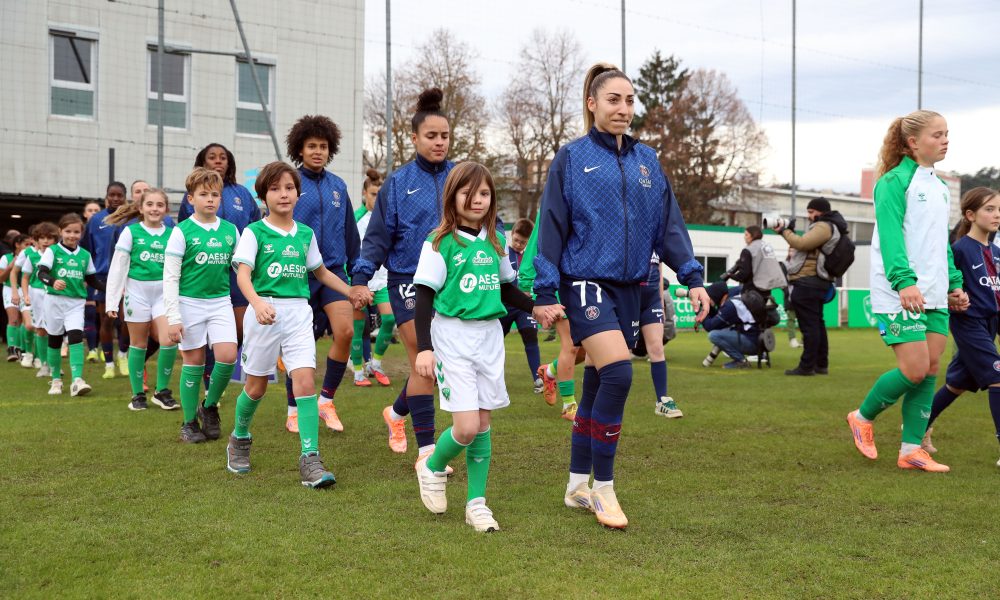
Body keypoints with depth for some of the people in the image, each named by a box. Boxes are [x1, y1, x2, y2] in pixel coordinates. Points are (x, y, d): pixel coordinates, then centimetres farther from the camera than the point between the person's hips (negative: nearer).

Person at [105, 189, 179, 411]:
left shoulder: (172, 234, 4)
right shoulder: (131, 232, -1)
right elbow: (118, 267, -1)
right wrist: (112, 300, -3)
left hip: (164, 292, 1)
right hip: (137, 291, -1)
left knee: (169, 341, -12)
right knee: (138, 345, 7)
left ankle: (162, 391, 6)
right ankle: (138, 394, 19)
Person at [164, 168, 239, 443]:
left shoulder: (230, 230, 4)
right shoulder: (182, 232, -6)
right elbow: (170, 278, -7)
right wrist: (173, 318, -11)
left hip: (221, 301, 3)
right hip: (190, 303, -3)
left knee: (228, 356, -11)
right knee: (194, 362, 2)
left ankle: (209, 406, 14)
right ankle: (189, 422, 17)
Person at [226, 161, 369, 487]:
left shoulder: (306, 233, 10)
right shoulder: (254, 232, -4)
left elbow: (321, 272, 24)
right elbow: (243, 274, -16)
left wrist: (352, 292, 16)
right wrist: (257, 302, -35)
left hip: (299, 313, 3)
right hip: (264, 312, -2)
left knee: (305, 380, -13)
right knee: (257, 386, 9)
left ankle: (310, 458, -12)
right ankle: (240, 438, 38)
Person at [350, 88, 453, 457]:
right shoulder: (398, 183, 0)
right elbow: (378, 236, 0)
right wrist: (361, 276, -11)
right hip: (408, 279, -3)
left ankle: (397, 412, 38)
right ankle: (426, 450, -1)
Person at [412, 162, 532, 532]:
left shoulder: (495, 243, 8)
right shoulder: (440, 243, -7)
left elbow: (507, 291, 18)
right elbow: (424, 297, -9)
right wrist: (423, 348, -17)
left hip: (490, 336, 5)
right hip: (452, 338, -5)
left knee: (483, 423, 6)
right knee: (466, 427, -11)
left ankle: (476, 502, 17)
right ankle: (432, 466, 19)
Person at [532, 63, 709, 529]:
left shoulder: (646, 161, 11)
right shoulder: (571, 159, -2)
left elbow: (669, 224, 12)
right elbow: (551, 228, -2)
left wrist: (692, 277, 2)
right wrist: (545, 294, -6)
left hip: (630, 287, 5)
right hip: (586, 283, -5)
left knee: (598, 387, 11)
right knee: (618, 373, -21)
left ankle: (578, 487, 24)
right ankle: (602, 487, -8)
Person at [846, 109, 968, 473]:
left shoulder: (939, 187, 17)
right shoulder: (895, 181, -9)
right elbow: (890, 234, -18)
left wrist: (955, 283, 17)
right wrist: (904, 280, -29)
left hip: (934, 296, 8)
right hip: (900, 294, -8)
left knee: (930, 370, 3)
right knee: (915, 369, -11)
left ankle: (911, 450, 10)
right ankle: (862, 417, 13)